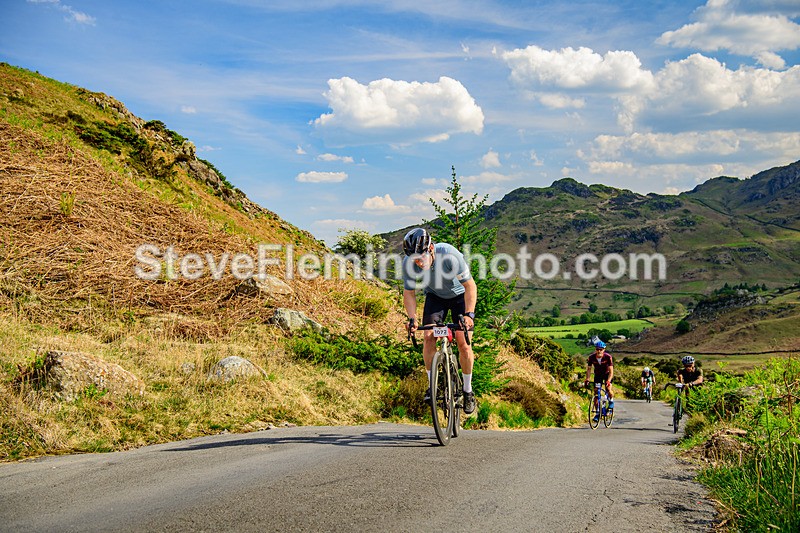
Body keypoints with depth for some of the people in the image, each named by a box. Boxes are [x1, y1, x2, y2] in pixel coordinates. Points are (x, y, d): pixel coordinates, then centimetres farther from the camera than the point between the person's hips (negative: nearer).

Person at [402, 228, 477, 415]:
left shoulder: (450, 255, -37)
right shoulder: (409, 263, -28)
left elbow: (470, 285, -28)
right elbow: (409, 293, -13)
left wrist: (469, 314, -39)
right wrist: (412, 318, -28)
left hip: (459, 295, -3)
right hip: (435, 296, 3)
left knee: (463, 342, -11)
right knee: (429, 336, -17)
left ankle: (468, 390, 7)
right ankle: (432, 384, 0)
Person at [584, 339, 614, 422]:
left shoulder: (608, 357, -29)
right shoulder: (592, 357, -23)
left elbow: (611, 371, -30)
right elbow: (589, 369, -14)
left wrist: (608, 381, -44)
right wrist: (587, 379, -29)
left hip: (607, 374, -2)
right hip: (598, 374, 3)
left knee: (608, 389, -25)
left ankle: (611, 400, 9)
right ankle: (598, 413, 2)